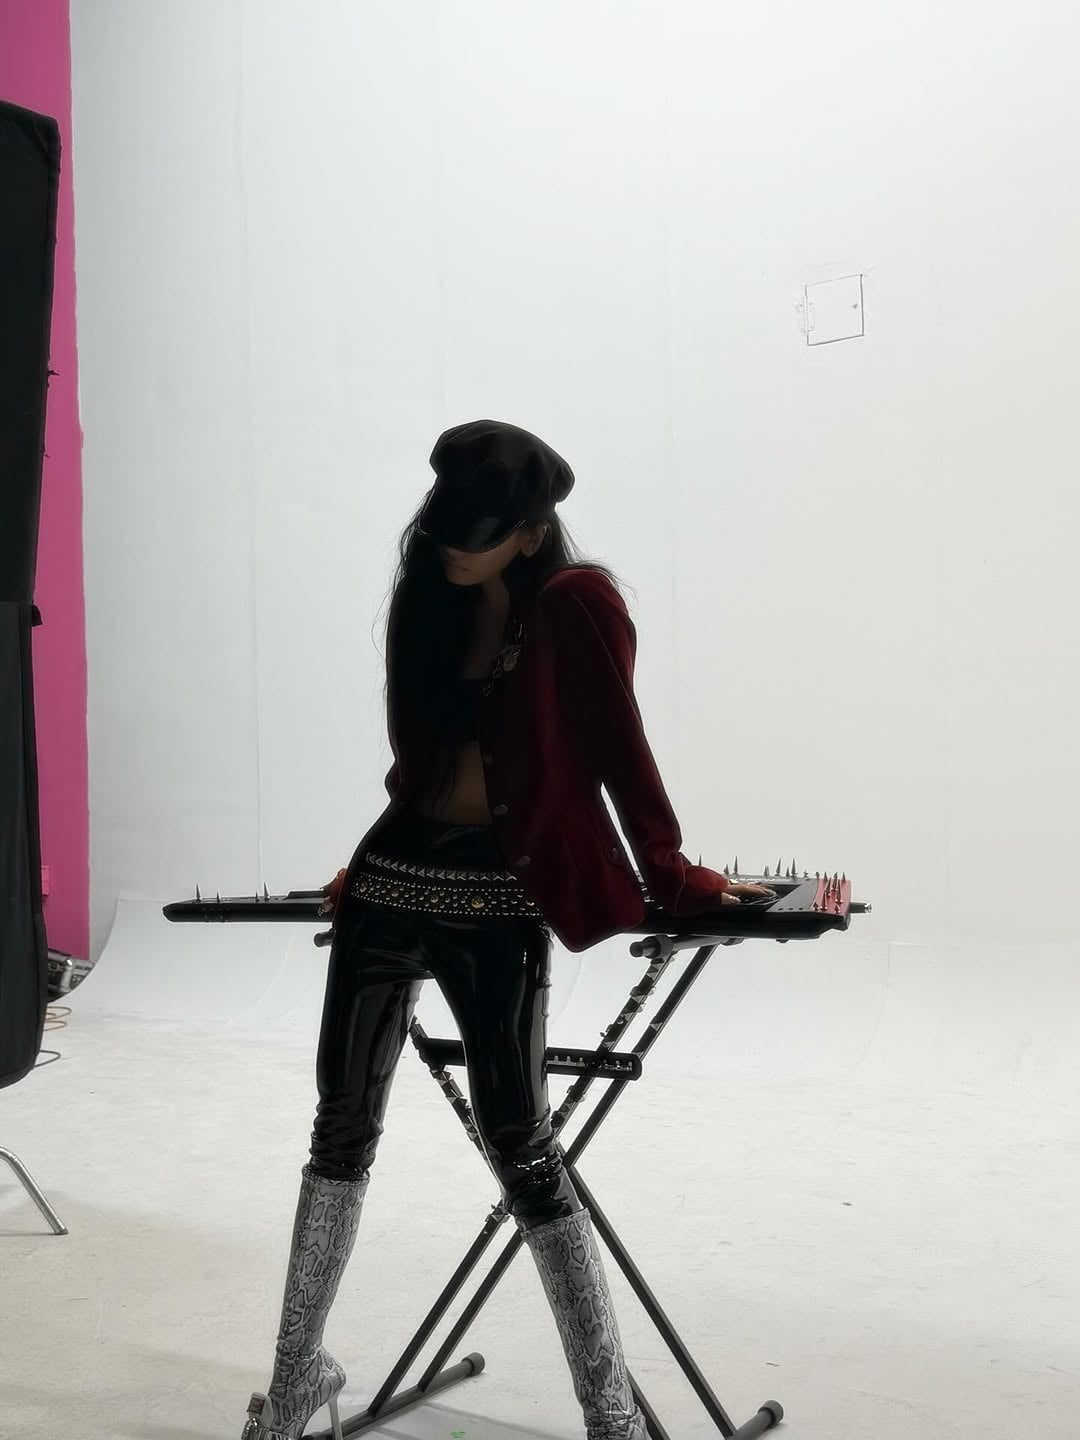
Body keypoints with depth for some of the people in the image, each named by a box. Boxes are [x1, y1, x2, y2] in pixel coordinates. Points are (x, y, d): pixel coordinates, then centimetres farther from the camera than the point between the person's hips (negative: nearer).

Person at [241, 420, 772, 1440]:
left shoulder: (576, 604, -10)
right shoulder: (428, 602, 8)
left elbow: (618, 753, -8)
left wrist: (674, 878, -5)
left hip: (498, 898, -6)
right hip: (392, 880, 7)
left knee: (516, 1141, -5)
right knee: (343, 1123, 13)